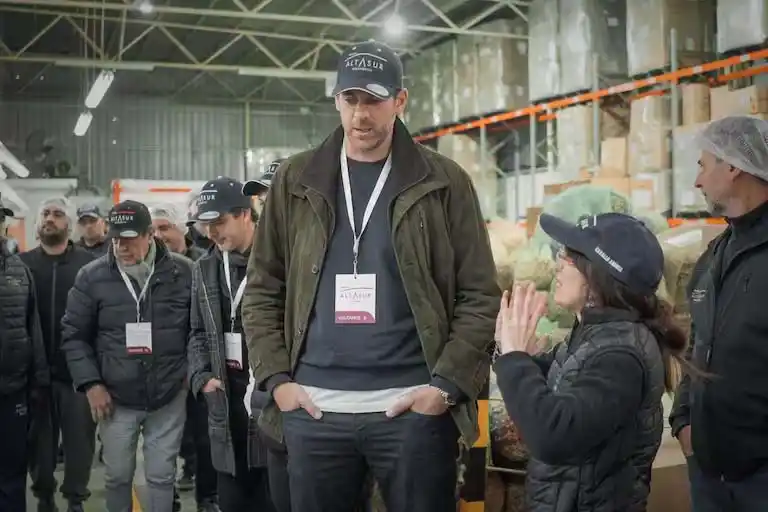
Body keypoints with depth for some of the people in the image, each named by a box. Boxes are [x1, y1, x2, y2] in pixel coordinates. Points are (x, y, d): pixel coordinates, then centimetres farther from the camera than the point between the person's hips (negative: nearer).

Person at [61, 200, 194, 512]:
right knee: (117, 475, 13)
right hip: (115, 399, 1)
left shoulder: (183, 272, -5)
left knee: (162, 475, 10)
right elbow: (74, 335, 1)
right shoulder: (92, 276, -4)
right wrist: (90, 383, -5)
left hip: (170, 397, 0)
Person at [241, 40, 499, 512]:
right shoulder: (296, 181, 7)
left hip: (414, 408, -2)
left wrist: (447, 385, -10)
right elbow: (262, 291, 9)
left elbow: (480, 296, 0)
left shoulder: (443, 183, 2)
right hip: (313, 408, 2)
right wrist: (276, 378, -1)